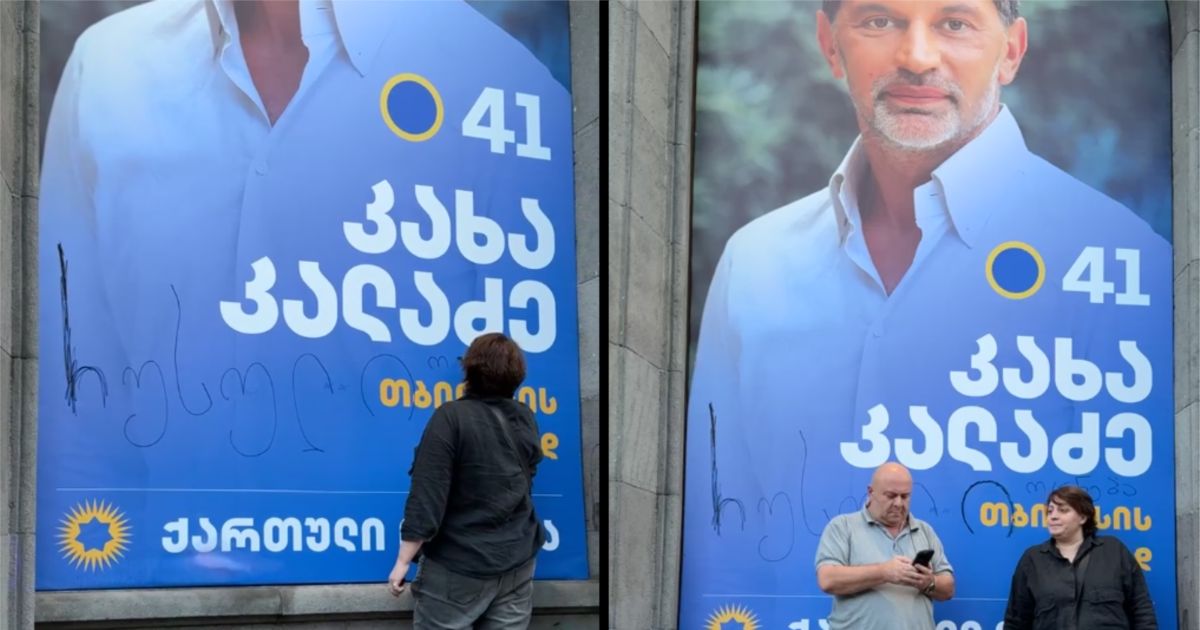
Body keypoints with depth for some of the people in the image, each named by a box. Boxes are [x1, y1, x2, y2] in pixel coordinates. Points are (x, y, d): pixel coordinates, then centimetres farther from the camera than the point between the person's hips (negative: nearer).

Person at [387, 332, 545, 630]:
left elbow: (426, 496, -17)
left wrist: (404, 561, -13)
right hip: (517, 564, 5)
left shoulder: (452, 417, -14)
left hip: (458, 567, -5)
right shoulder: (526, 420, 3)